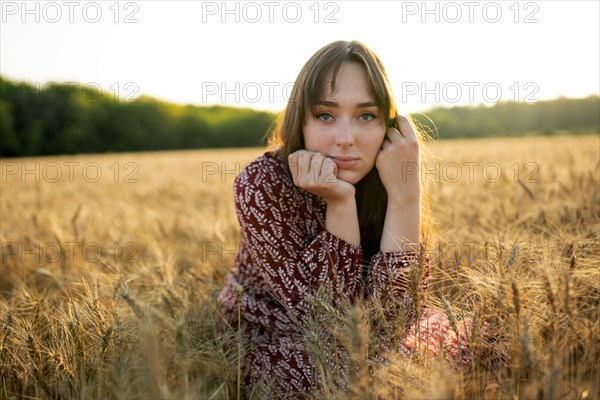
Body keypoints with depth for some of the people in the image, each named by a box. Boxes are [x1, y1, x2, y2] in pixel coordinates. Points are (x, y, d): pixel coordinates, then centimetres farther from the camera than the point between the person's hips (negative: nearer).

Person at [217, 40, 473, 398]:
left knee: (452, 344, -16)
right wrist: (340, 203, -35)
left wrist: (405, 194, -33)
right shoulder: (262, 184, -25)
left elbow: (392, 313, -25)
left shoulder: (393, 182, -15)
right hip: (266, 338, -3)